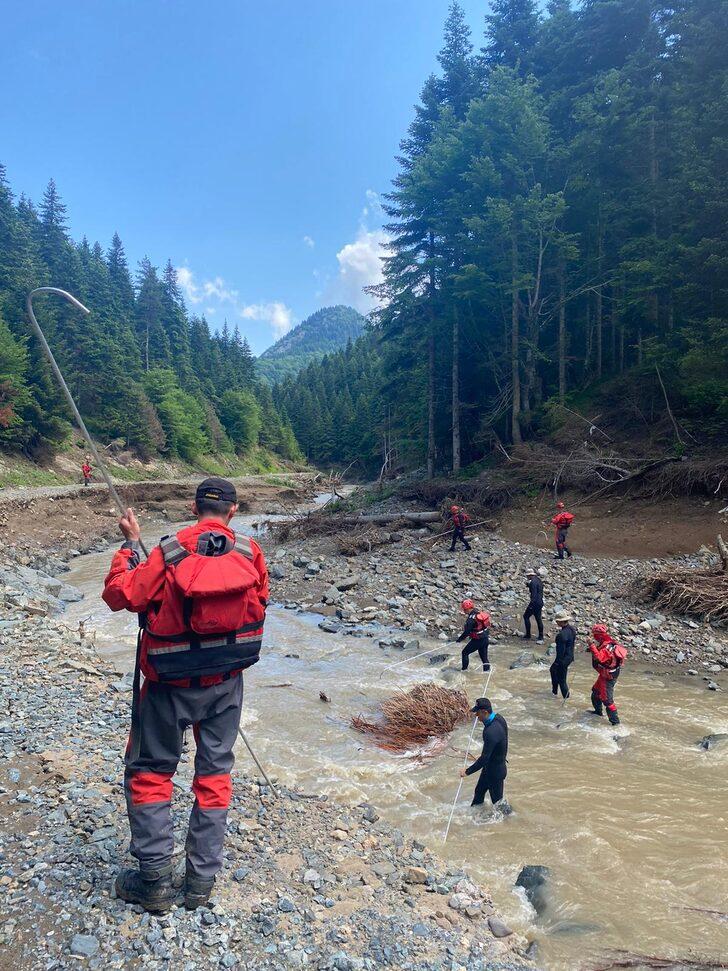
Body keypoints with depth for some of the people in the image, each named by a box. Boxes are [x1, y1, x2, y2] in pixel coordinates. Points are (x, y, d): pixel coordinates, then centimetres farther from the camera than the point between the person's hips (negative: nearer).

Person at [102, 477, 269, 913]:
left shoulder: (170, 551, -15)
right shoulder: (251, 552, -6)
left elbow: (119, 595, -10)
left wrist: (130, 545, 2)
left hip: (171, 684, -2)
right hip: (227, 682, 3)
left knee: (150, 771, 14)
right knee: (215, 772, 15)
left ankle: (155, 881, 18)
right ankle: (202, 881, 22)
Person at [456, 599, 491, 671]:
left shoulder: (471, 618, -23)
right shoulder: (480, 612, 2)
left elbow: (467, 632, -22)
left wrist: (459, 640, -11)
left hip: (477, 640, -8)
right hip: (486, 639, 8)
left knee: (465, 652, 8)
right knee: (484, 657, 15)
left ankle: (464, 670, 12)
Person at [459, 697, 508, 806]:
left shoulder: (491, 732, -36)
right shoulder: (499, 718, -7)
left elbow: (484, 758, -31)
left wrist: (467, 771, -21)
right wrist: (483, 755, 19)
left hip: (495, 772, -10)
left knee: (497, 799, 12)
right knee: (479, 791, 26)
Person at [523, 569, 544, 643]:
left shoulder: (533, 582, -17)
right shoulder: (539, 580, 13)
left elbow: (534, 593, -23)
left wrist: (532, 604, -23)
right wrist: (528, 583, 9)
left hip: (535, 603, -9)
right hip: (540, 602, 9)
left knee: (526, 616, 4)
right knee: (538, 619, 11)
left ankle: (528, 635, 7)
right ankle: (540, 637, 13)